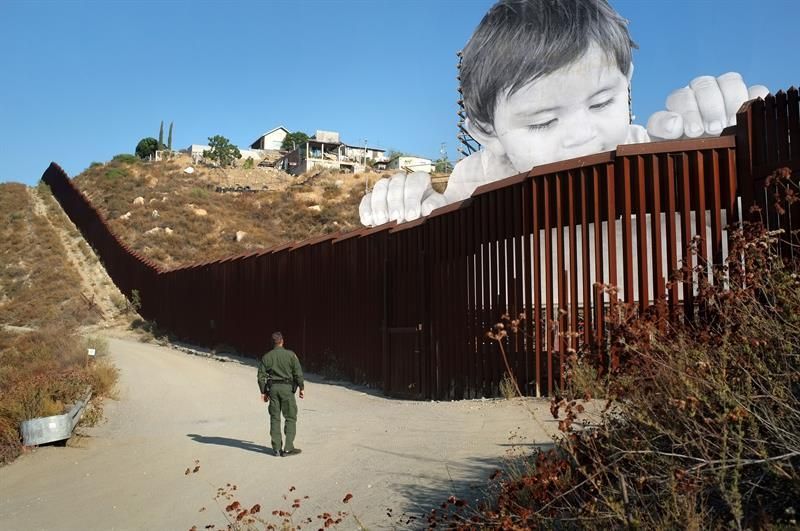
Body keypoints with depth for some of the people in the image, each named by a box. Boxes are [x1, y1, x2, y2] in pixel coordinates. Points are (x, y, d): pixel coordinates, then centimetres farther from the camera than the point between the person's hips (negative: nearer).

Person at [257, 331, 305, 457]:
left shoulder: (266, 357, 5)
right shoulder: (290, 355, -4)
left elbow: (261, 376, 4)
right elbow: (298, 373, -6)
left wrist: (263, 392, 11)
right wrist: (301, 388, 2)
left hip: (272, 388, 3)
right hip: (287, 388, -3)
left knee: (275, 418, 9)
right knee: (290, 418, 4)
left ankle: (276, 448, 11)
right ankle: (288, 448, 0)